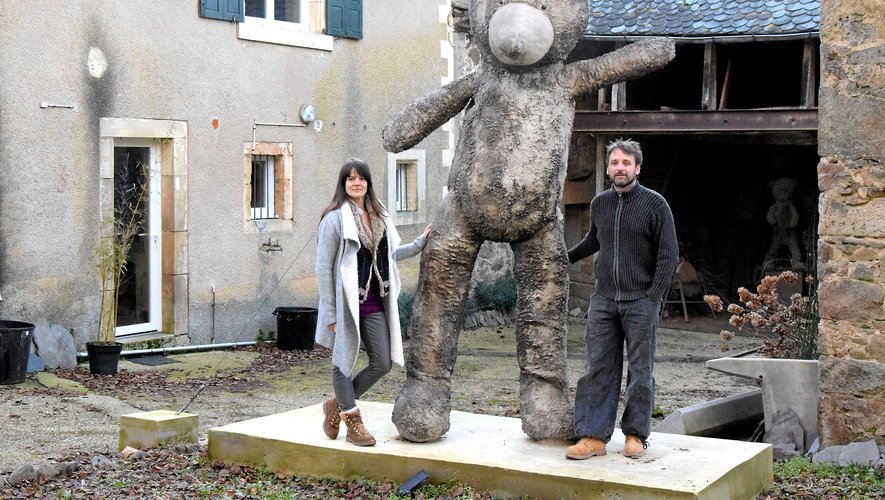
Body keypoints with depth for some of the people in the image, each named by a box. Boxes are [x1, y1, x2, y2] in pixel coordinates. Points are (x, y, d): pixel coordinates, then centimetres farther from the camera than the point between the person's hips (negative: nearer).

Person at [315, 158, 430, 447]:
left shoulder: (379, 216, 11)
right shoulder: (334, 219, -9)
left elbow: (389, 253, 22)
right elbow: (324, 268, -9)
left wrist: (420, 244, 8)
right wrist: (330, 313, -12)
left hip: (374, 305, 6)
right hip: (346, 303, -6)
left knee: (382, 363, 7)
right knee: (344, 362, 7)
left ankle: (338, 405, 26)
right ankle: (353, 421, 22)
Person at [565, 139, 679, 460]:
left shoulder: (655, 204, -5)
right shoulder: (599, 204, 8)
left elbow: (669, 255, -5)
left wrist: (653, 298, -11)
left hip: (640, 302, -4)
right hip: (603, 300, 4)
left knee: (640, 370, 3)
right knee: (597, 368, 0)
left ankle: (636, 434, 13)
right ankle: (593, 436, 3)